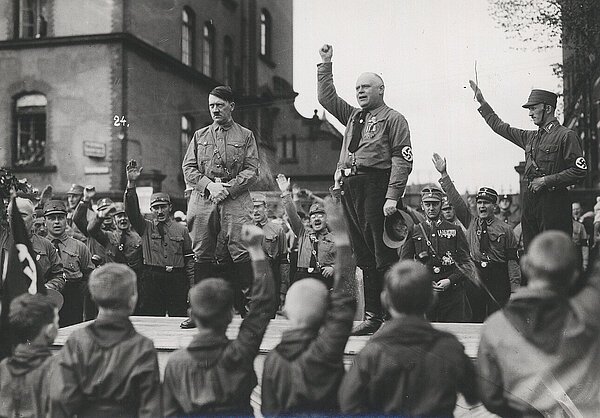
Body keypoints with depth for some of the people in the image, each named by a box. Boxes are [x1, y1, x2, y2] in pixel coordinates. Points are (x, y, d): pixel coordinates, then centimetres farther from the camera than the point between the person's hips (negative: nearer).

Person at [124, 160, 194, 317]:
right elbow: (132, 211, -7)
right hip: (152, 279, 0)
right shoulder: (145, 227, 10)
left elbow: (189, 258, 10)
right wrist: (131, 184, -19)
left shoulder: (181, 230, 11)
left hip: (177, 280, 0)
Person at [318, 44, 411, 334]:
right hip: (350, 188, 7)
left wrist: (392, 196, -16)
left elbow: (403, 160, -7)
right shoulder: (353, 117, 23)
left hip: (376, 186, -7)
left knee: (383, 255, -8)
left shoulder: (393, 119, 2)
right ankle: (373, 316, 12)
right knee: (364, 256, 8)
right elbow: (327, 98, 31)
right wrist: (325, 65, 22)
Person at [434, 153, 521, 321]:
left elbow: (512, 261, 1)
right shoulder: (471, 223, 10)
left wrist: (515, 289, -5)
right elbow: (456, 200, 4)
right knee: (475, 320, 3)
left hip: (498, 281, -2)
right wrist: (444, 175, -2)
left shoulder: (506, 230, 4)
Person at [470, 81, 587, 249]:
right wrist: (481, 101, 26)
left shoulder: (566, 136, -4)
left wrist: (546, 180, -13)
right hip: (530, 201, 7)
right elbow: (499, 126, 27)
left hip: (554, 202, -7)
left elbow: (580, 170, -10)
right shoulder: (531, 137, 17)